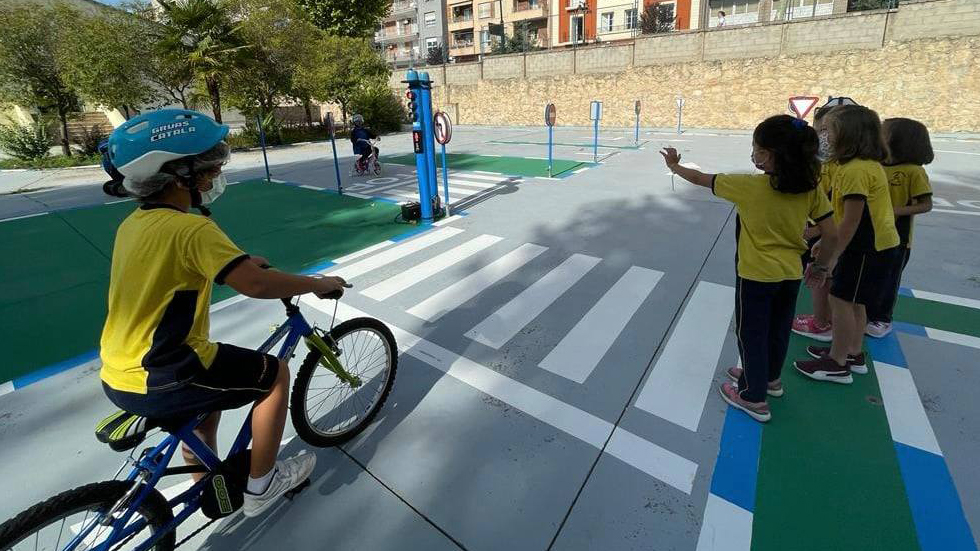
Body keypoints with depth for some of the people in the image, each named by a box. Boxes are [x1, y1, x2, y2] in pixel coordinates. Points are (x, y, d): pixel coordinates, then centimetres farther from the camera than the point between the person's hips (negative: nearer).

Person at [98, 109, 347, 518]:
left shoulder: (133, 223, 7)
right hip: (156, 381, -9)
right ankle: (260, 485, 20)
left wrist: (241, 261, 22)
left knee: (211, 384, 33)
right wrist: (317, 283, -18)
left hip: (118, 375, 9)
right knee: (274, 374, 5)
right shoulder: (191, 228, -23)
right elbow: (255, 285, -33)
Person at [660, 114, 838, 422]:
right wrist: (821, 265, 12)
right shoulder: (811, 189, -7)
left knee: (751, 333, 11)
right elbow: (832, 235, -4)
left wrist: (675, 166, 9)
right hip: (791, 274, 6)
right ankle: (769, 378, 46)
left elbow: (701, 179, -8)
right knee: (778, 329, 23)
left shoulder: (748, 186, -20)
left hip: (756, 275, -5)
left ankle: (754, 398, 23)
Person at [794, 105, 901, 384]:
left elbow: (851, 220, -23)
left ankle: (837, 364, 9)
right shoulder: (867, 164, 9)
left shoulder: (855, 170, -23)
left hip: (869, 247, -10)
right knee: (854, 301, 18)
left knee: (841, 299, -2)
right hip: (875, 243, 10)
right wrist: (828, 240, 18)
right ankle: (854, 354, 32)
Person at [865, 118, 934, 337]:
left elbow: (926, 205, -12)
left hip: (897, 237, -5)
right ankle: (869, 314, 31)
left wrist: (898, 211, -25)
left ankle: (883, 319, 25)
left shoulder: (913, 171, -14)